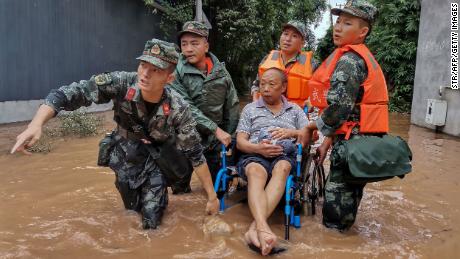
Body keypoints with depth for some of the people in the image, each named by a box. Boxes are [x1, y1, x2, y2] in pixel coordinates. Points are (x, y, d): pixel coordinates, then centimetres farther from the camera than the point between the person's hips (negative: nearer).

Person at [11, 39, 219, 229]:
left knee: (151, 223, -2)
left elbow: (195, 155, -20)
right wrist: (36, 124, -45)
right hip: (124, 158, 1)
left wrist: (212, 197, -16)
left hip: (155, 162, -1)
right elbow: (71, 93, -29)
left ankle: (159, 197, 31)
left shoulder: (177, 109, -28)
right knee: (133, 210, 12)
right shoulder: (121, 83, -27)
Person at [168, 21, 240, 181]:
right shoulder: (176, 72, -9)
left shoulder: (220, 71, 3)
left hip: (214, 144, 3)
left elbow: (232, 106, 6)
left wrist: (228, 137, 2)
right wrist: (216, 130, -21)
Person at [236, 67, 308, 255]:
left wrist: (291, 132, -6)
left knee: (282, 168, -38)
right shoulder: (250, 109, 22)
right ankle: (263, 229, -57)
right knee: (256, 172, -38)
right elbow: (240, 141, 11)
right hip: (254, 155, 0)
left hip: (285, 155, 1)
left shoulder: (295, 110, 24)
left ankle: (254, 228, -48)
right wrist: (258, 148, -12)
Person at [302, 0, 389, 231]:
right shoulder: (361, 57, 20)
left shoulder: (349, 59, -13)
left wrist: (313, 126, -3)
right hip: (366, 140, 10)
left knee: (336, 202, -1)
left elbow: (339, 106, -22)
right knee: (349, 194, 21)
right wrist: (328, 140, 17)